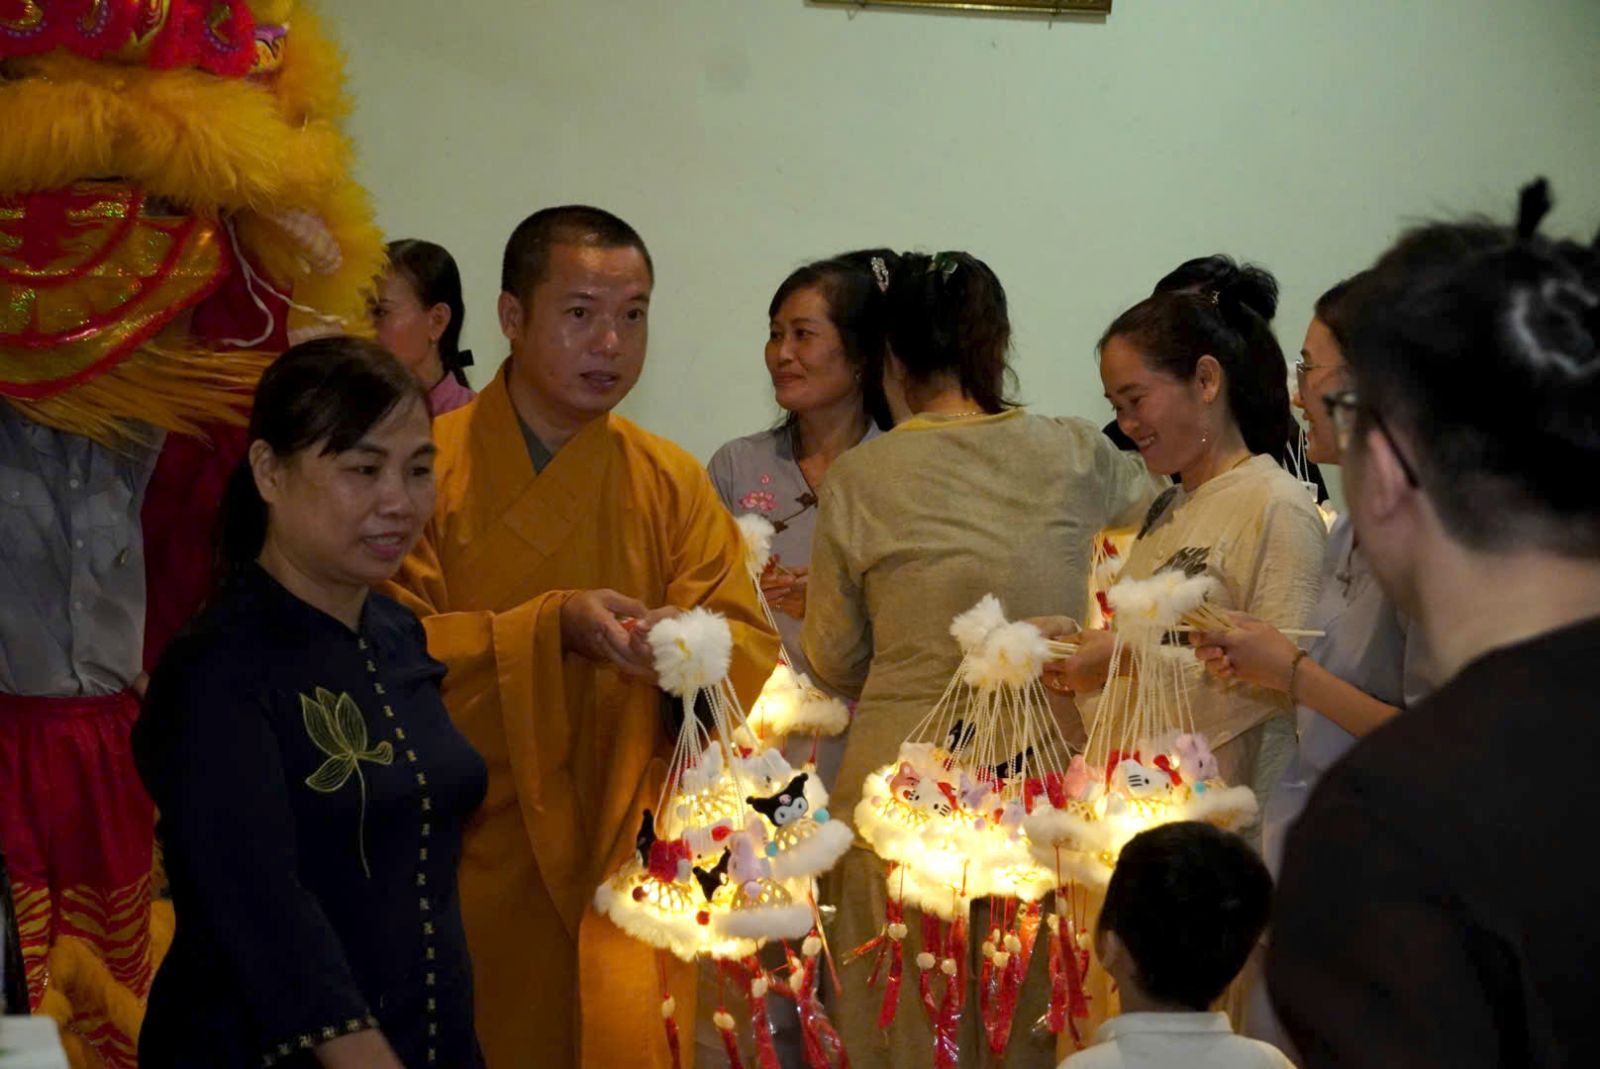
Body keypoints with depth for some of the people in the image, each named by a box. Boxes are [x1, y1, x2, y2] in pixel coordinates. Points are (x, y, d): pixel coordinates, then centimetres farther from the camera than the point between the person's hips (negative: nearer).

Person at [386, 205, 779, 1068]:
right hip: (472, 874, -2)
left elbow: (753, 656, 1)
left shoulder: (674, 485, 6)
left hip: (623, 869, 3)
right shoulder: (428, 467, -4)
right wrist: (550, 627, -21)